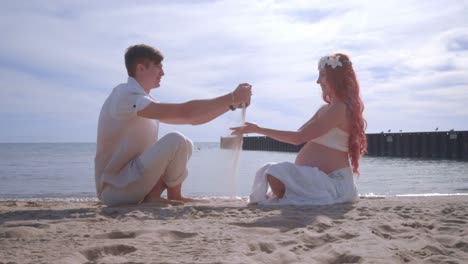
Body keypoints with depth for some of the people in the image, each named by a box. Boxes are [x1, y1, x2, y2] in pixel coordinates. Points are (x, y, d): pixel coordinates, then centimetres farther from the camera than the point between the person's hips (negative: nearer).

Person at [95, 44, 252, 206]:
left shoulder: (143, 100, 14)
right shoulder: (126, 95, -17)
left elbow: (191, 118, 12)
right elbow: (185, 112, -26)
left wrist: (232, 103, 3)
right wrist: (231, 98, -20)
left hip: (129, 179, 10)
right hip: (115, 189, -10)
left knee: (185, 145, 10)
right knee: (176, 142, -22)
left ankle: (152, 195, -4)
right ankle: (174, 197, -1)